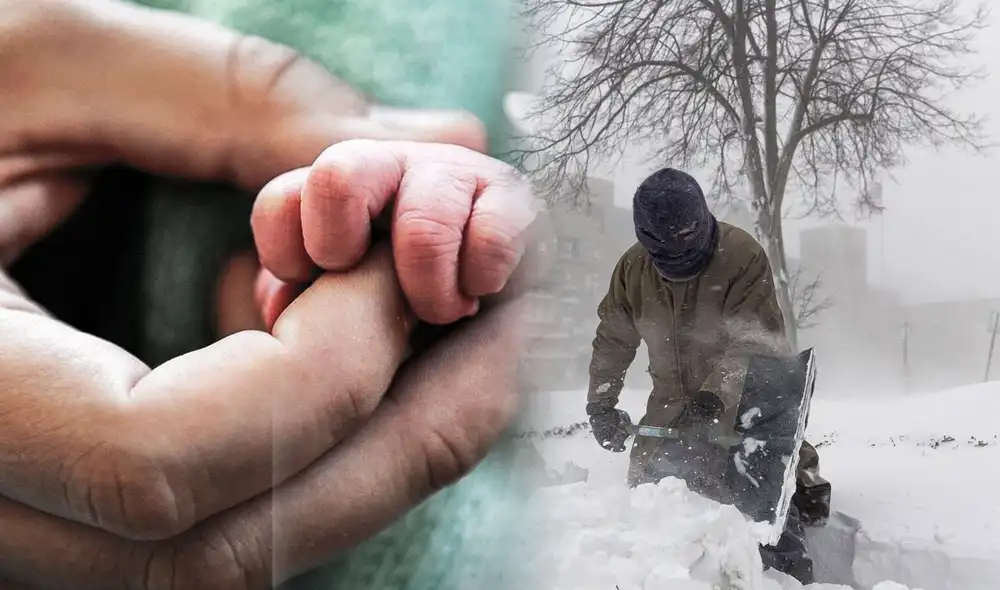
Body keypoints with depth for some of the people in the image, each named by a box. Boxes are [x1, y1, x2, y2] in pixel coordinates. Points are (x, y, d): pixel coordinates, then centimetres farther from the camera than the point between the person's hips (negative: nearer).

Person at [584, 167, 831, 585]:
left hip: (746, 400, -5)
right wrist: (601, 404, -6)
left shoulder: (743, 257, -23)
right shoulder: (633, 268, -7)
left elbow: (755, 342, -28)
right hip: (673, 406, 5)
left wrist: (715, 396, -41)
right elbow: (613, 342, 4)